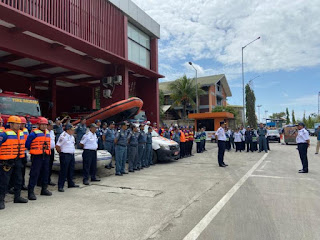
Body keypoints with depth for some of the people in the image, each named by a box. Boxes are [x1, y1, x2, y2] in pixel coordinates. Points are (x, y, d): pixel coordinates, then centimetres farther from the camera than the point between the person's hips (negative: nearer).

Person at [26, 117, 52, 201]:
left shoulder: (47, 133, 12)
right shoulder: (34, 133, -9)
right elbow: (27, 144, -6)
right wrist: (33, 150, 4)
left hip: (46, 156, 7)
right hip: (37, 156, -7)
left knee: (45, 173, 14)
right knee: (34, 174, -6)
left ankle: (44, 189, 27)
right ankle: (31, 192, 0)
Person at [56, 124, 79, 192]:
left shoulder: (71, 136, 11)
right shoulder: (63, 136, -16)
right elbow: (57, 146, -18)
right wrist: (61, 153, -6)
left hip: (72, 155, 9)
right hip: (65, 155, -9)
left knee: (71, 170, 16)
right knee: (63, 171, -4)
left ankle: (71, 184, 29)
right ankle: (60, 186, 5)